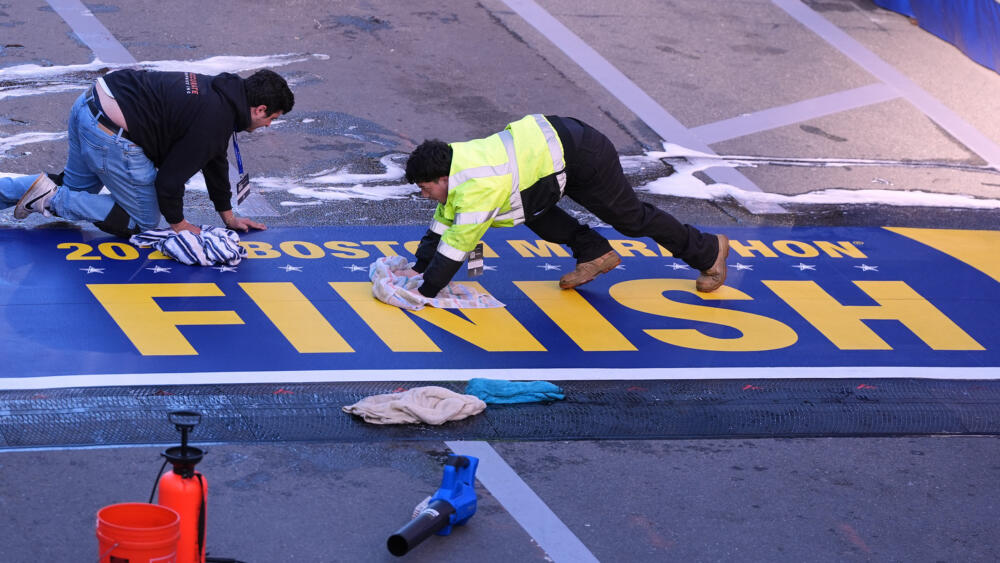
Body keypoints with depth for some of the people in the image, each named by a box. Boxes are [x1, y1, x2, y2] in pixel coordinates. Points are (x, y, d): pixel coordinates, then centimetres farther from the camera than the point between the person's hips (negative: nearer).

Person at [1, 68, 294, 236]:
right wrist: (178, 223, 6)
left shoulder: (221, 91, 15)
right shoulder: (214, 123, -15)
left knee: (76, 190, 31)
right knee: (144, 221, 6)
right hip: (111, 133, -10)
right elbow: (171, 176, -11)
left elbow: (214, 159, 28)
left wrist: (227, 215, 33)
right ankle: (50, 199, -1)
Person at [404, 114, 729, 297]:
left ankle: (709, 251, 26)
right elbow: (442, 224, 12)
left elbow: (455, 246, -21)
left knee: (631, 218, 8)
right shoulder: (454, 157, 2)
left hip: (585, 157, -9)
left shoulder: (475, 189, -25)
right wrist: (418, 270, 10)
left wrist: (424, 292, -15)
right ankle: (595, 255, 21)